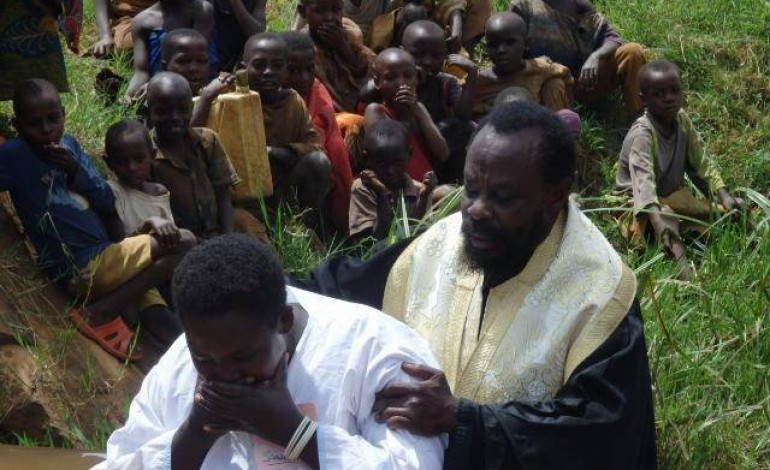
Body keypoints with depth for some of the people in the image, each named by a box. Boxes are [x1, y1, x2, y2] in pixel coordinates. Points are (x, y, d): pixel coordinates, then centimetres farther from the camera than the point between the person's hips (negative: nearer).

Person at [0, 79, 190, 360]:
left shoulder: (69, 145, 11)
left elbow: (107, 203, 6)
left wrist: (76, 171, -8)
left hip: (102, 259, 7)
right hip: (82, 268, -7)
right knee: (183, 243, -12)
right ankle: (100, 312, -12)